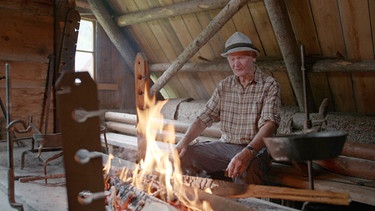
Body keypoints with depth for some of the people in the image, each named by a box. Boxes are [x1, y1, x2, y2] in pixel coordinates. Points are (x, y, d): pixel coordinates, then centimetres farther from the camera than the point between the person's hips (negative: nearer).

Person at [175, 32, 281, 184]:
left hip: (256, 149, -4)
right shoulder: (224, 86, 11)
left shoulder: (269, 85, -5)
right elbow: (204, 118, 6)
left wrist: (247, 153, -36)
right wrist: (184, 142, -12)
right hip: (225, 145, 5)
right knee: (182, 155, -14)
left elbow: (269, 124, -18)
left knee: (243, 171, -39)